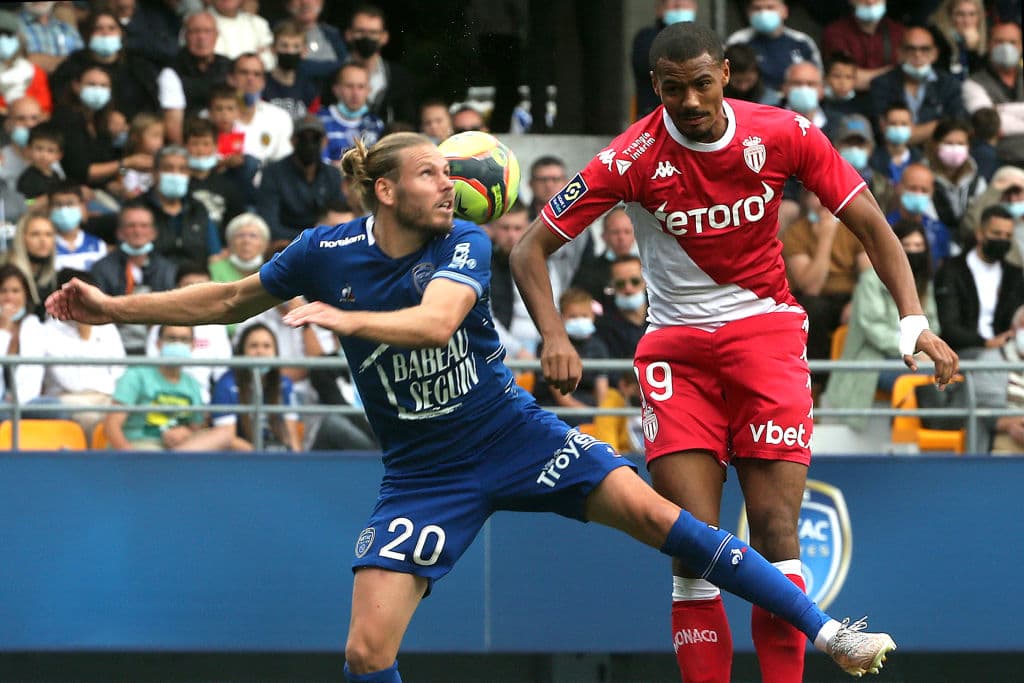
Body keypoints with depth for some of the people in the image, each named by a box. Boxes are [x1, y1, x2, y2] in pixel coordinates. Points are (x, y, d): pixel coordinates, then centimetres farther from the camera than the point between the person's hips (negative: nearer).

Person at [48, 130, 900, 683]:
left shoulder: (465, 246, -12)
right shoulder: (325, 252, -8)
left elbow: (433, 321, -33)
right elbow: (233, 299, 8)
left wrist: (343, 318, -48)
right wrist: (114, 307, 5)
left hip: (517, 436, 0)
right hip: (423, 474, 0)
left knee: (655, 513, -14)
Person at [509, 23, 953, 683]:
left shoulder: (784, 134, -6)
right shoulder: (633, 158, -11)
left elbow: (870, 225, 3)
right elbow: (531, 249, -6)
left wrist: (913, 319, -9)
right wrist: (555, 336, -22)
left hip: (767, 330, 1)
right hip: (677, 348, -1)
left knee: (776, 528, -10)